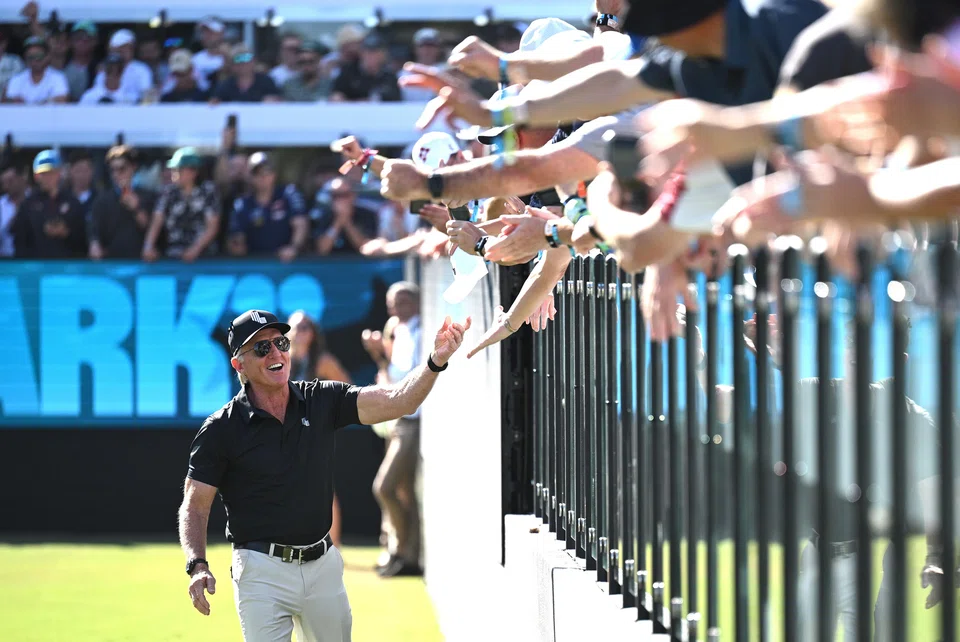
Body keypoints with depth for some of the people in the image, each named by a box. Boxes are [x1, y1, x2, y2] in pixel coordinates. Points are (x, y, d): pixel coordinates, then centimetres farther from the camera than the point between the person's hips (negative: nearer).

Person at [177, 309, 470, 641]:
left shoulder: (323, 401, 3)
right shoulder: (222, 429, -7)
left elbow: (396, 401, -8)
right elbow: (195, 505, -6)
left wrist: (436, 361, -27)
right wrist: (197, 566, -22)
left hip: (324, 564, 4)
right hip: (263, 571, -4)